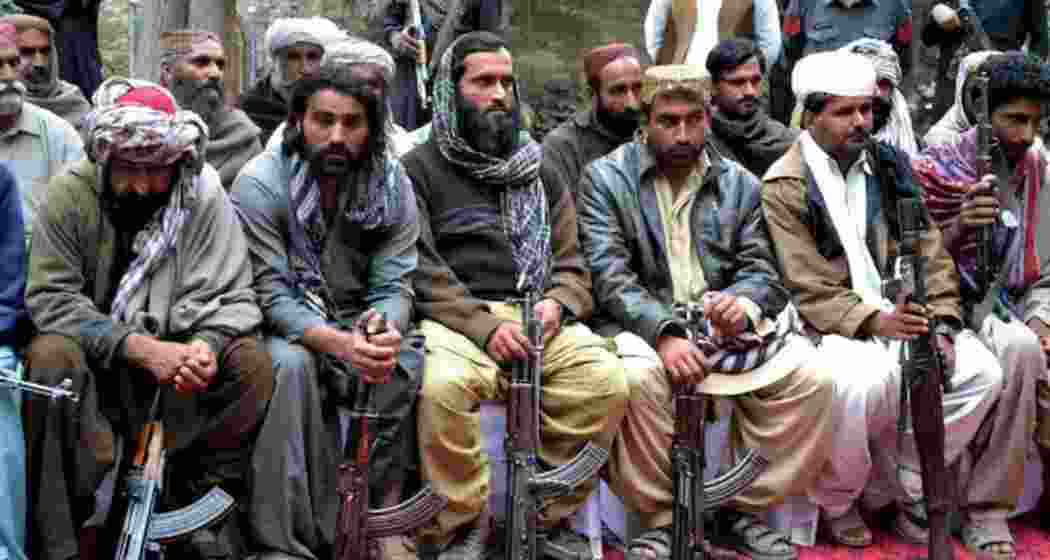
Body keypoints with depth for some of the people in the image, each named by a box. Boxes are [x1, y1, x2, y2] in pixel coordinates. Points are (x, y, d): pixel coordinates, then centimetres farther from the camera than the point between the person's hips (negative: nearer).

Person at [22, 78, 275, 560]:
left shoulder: (204, 196, -11)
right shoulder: (70, 192, -14)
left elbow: (231, 299, -10)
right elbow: (51, 299, -17)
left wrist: (207, 345, -33)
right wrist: (136, 347, -30)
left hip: (175, 351, 2)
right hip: (95, 354, -1)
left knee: (251, 363, -22)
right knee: (50, 356, -32)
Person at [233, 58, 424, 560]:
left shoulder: (393, 185, -5)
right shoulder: (260, 184, -15)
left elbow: (393, 287, -7)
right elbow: (271, 294, -20)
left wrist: (384, 332, -33)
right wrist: (339, 343, -37)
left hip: (363, 326, 3)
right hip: (287, 329, -3)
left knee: (411, 364, -25)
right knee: (290, 364, -35)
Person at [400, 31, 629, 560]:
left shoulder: (541, 173, 22)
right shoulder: (419, 168, 6)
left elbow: (570, 263, 16)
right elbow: (419, 271, -5)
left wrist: (557, 303, -8)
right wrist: (486, 326, -18)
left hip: (535, 316, 4)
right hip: (454, 318, -4)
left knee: (606, 382, -23)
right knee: (442, 385, -36)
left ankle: (551, 515, -1)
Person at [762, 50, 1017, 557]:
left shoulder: (889, 166, 12)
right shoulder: (784, 187, -6)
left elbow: (930, 252, 9)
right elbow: (811, 291, -12)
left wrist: (941, 324, -5)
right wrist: (875, 321, -24)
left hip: (904, 313, 6)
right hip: (831, 323, -6)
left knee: (982, 372, -17)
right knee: (863, 382, -36)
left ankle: (906, 489, 0)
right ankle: (837, 502, -8)